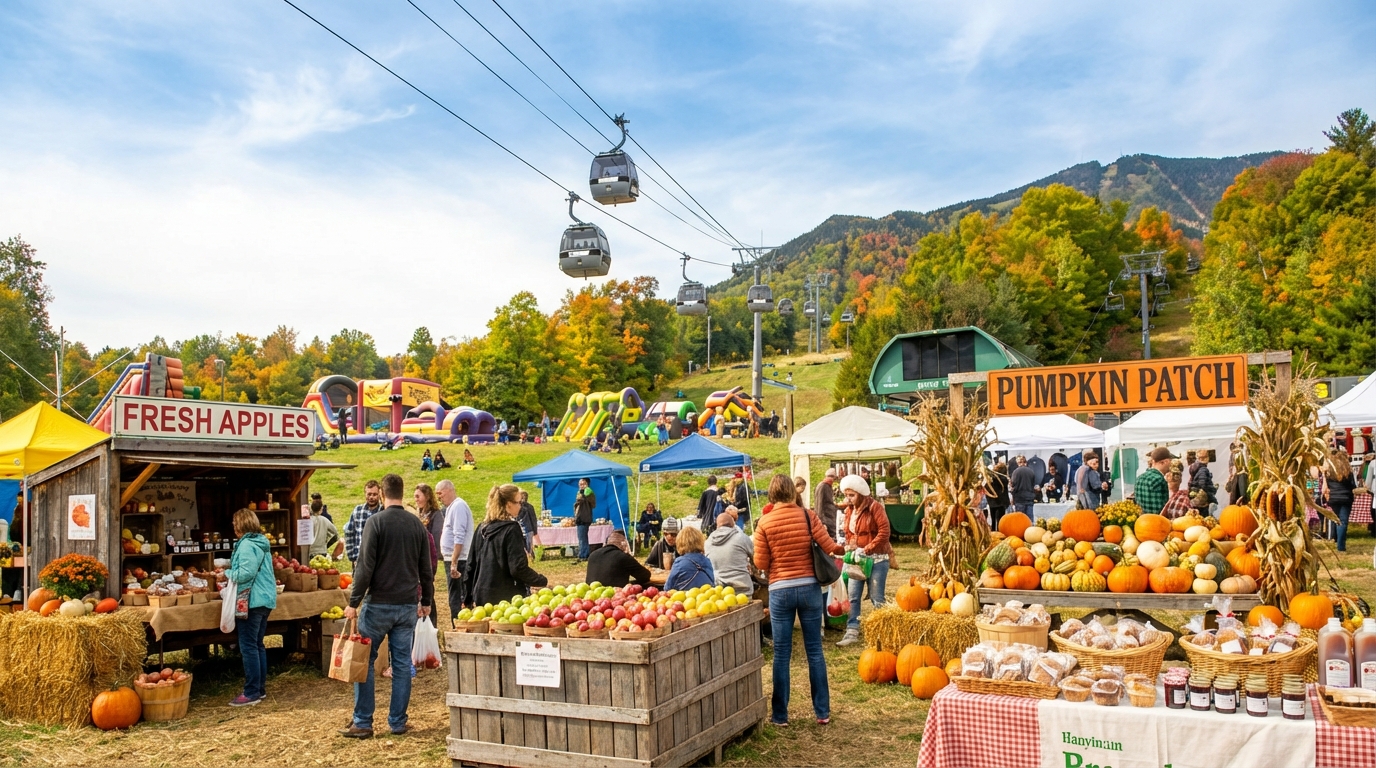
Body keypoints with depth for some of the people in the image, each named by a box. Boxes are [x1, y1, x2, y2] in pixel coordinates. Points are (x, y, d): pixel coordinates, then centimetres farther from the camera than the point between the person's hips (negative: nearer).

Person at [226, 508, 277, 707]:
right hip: (265, 599, 10)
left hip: (252, 601, -10)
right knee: (258, 645, 15)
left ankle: (251, 693, -3)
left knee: (248, 647, -6)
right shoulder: (262, 543, 15)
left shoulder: (247, 545, -15)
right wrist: (232, 572, 21)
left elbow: (245, 573, -23)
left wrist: (227, 573, -6)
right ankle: (260, 688, 21)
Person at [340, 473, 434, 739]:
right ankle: (398, 722, 14)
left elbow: (365, 566, -13)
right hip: (408, 605, 4)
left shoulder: (376, 521, -9)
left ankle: (362, 723, 9)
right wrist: (426, 601, 18)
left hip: (379, 603, -4)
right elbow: (426, 568, 9)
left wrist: (354, 602, -7)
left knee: (364, 661, 7)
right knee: (402, 664, 9)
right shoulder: (417, 524, 5)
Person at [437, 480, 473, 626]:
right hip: (452, 560, 10)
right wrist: (452, 561, 14)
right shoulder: (452, 507, 17)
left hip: (457, 560, -10)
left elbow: (459, 537, -21)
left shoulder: (458, 506, -13)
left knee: (456, 599, -7)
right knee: (455, 597, 14)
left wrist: (454, 562, -23)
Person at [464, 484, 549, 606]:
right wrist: (543, 581, -5)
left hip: (482, 597, 7)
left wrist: (467, 598, 20)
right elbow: (518, 568, -17)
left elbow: (471, 565, 14)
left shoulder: (482, 528, 9)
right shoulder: (511, 529, -12)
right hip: (507, 598, -7)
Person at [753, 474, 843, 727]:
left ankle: (780, 714, 14)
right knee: (815, 651, 10)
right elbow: (830, 547, -7)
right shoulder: (807, 516, -5)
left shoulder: (765, 523, -7)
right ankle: (822, 712, 17)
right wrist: (843, 548, 14)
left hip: (780, 591, -1)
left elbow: (760, 564, -4)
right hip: (809, 588, 1)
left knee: (782, 654, 7)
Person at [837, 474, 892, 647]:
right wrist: (850, 547, -4)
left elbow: (884, 532, -17)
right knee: (853, 596, 2)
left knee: (876, 598, 1)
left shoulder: (875, 507, -12)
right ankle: (852, 632, 6)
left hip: (877, 558, -6)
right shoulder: (850, 510, 8)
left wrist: (866, 550, -20)